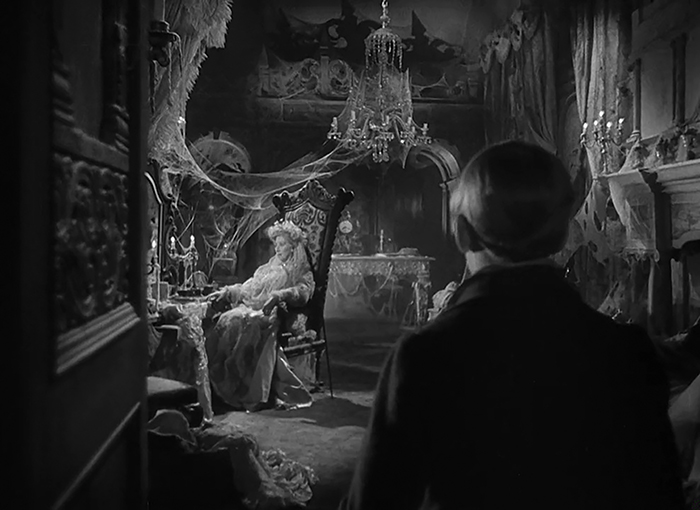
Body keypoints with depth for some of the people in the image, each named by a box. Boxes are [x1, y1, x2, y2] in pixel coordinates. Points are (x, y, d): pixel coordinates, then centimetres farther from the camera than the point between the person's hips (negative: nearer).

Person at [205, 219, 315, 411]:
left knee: (245, 323, -35)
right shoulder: (268, 268, 29)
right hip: (253, 308, 6)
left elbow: (304, 291, -10)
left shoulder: (302, 272, 11)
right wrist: (225, 292, 8)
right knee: (226, 321, -25)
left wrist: (279, 295, -26)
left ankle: (252, 393, -34)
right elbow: (246, 287, 24)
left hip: (276, 314, -5)